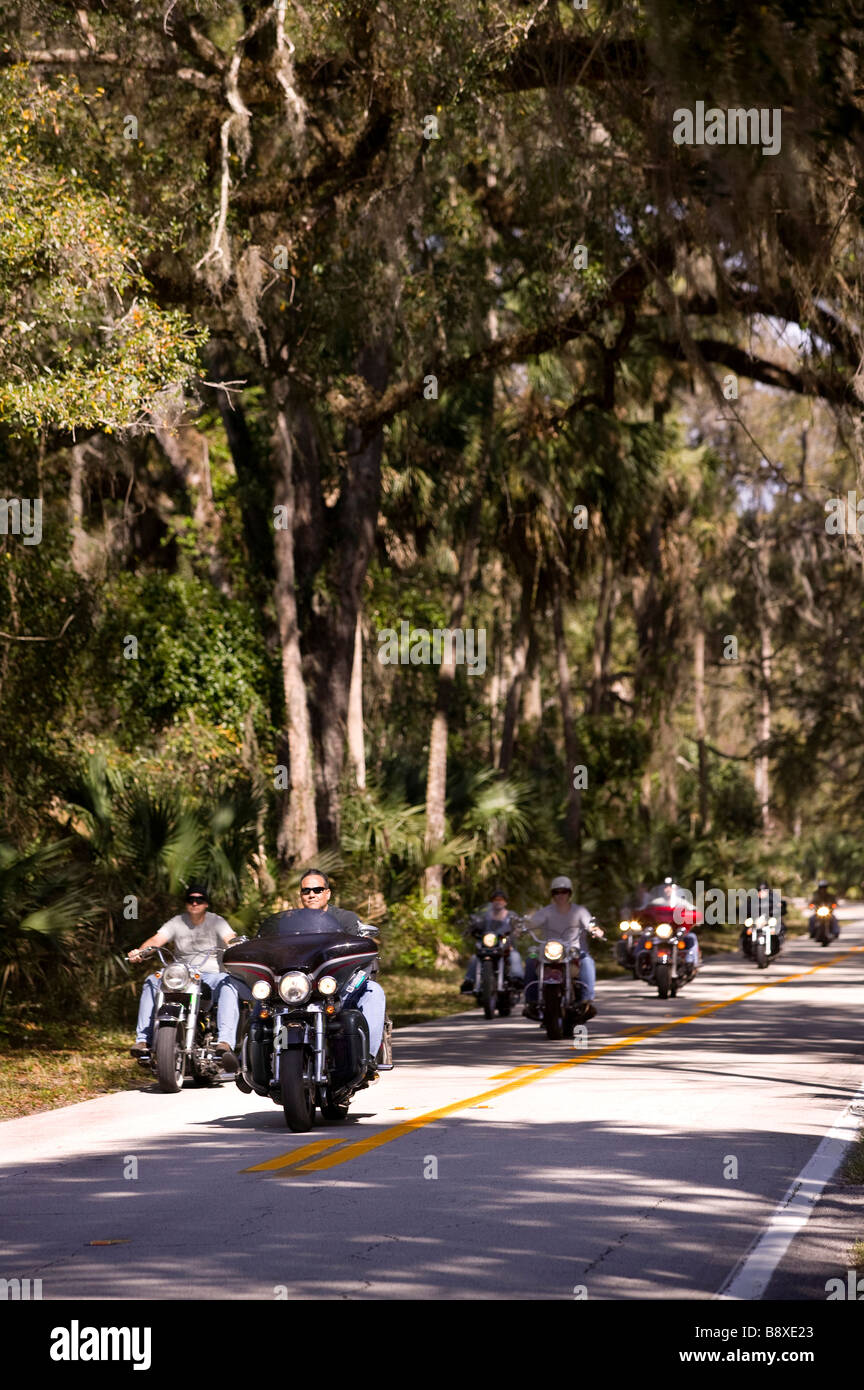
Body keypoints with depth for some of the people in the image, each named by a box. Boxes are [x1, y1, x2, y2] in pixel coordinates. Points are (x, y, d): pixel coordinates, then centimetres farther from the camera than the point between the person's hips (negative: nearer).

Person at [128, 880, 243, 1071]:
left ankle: (225, 1042, -51)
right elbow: (157, 939, -4)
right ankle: (142, 1040, -26)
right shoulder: (177, 922, 10)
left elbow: (230, 939, -13)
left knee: (229, 984, -35)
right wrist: (140, 951, -25)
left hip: (212, 975, -2)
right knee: (152, 981, -22)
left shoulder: (216, 922, 5)